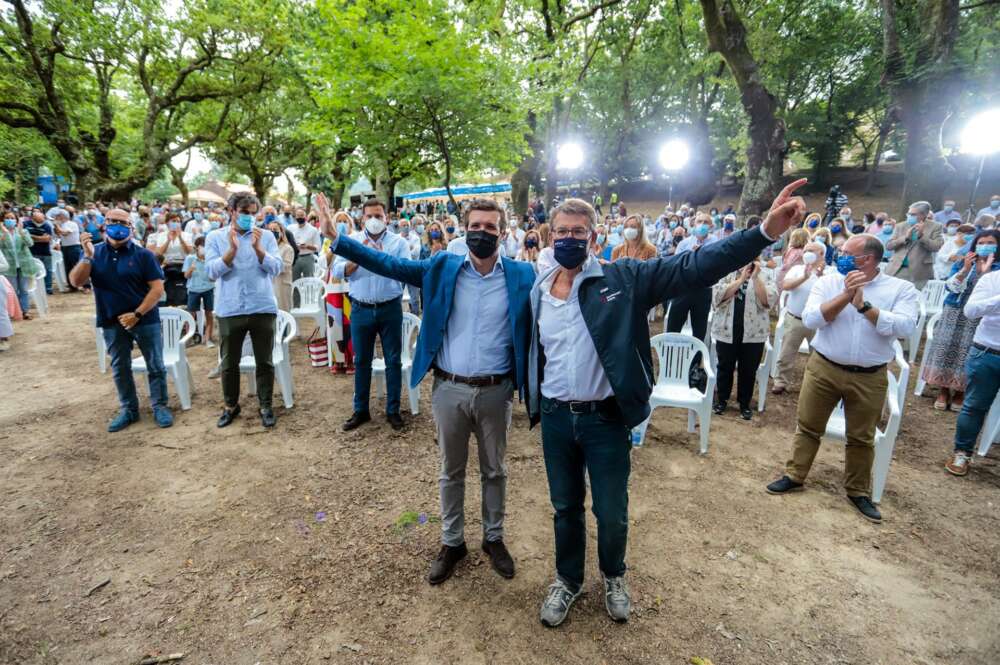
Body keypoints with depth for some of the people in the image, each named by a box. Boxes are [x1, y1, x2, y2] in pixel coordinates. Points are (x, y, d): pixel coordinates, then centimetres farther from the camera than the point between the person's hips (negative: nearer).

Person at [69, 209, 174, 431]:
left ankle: (160, 406, 17)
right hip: (112, 322, 3)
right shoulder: (95, 253, 4)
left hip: (145, 320, -3)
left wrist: (137, 314, -16)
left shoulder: (143, 254, -5)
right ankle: (128, 409, 26)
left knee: (155, 366, 3)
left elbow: (157, 288, -10)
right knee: (120, 368, 13)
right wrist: (87, 256, -20)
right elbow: (76, 282, -6)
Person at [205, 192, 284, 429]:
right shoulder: (215, 237, 5)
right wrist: (232, 249, -17)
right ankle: (230, 406, 29)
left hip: (263, 308, 0)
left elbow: (276, 268, -5)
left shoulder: (266, 236, 4)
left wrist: (258, 248, -18)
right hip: (230, 310, 1)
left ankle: (266, 406, 20)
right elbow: (212, 271, -6)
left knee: (264, 361, 7)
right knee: (228, 362, 12)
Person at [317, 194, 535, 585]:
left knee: (494, 471, 18)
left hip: (495, 391, -1)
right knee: (451, 471, 17)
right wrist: (334, 237, -6)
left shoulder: (522, 277, -4)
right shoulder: (442, 267, -1)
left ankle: (494, 538, 41)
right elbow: (388, 264, -1)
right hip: (448, 389, 1)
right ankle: (451, 542, 38)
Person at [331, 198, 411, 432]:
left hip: (390, 308, -1)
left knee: (393, 360, 6)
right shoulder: (351, 241, 5)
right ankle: (360, 410, 24)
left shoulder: (398, 242, 2)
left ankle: (393, 410, 20)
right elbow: (337, 271, -4)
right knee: (361, 361, 10)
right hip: (361, 309, 1)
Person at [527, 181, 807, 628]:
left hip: (606, 418, -2)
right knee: (565, 508, 19)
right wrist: (533, 402, 11)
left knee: (612, 513, 14)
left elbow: (691, 268, -17)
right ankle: (568, 580, 44)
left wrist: (765, 231, -26)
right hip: (555, 418, 3)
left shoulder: (621, 279, -9)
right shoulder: (537, 290, 2)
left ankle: (613, 577, 45)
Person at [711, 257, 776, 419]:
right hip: (726, 331, 0)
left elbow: (767, 301, -12)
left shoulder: (765, 277, 2)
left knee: (749, 370, 9)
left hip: (754, 333, 0)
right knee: (725, 367, 10)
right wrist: (741, 279, -17)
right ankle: (721, 399, 27)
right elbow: (718, 296, -14)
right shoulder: (727, 274, 2)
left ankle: (745, 404, 25)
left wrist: (755, 277, -17)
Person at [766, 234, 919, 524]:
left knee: (861, 437, 13)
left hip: (869, 377, 0)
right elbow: (810, 319, -12)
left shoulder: (901, 288, -3)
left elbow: (904, 328, -18)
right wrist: (845, 296, -19)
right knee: (808, 426, 11)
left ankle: (858, 492, 31)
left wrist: (864, 305, -20)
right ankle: (795, 476, 26)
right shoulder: (828, 281, -1)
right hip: (823, 368, 1)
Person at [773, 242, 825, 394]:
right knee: (786, 355, 8)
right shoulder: (797, 269, 3)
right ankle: (781, 382, 20)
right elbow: (785, 285, -14)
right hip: (794, 319, 1)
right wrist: (804, 277, -27)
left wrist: (820, 275, -31)